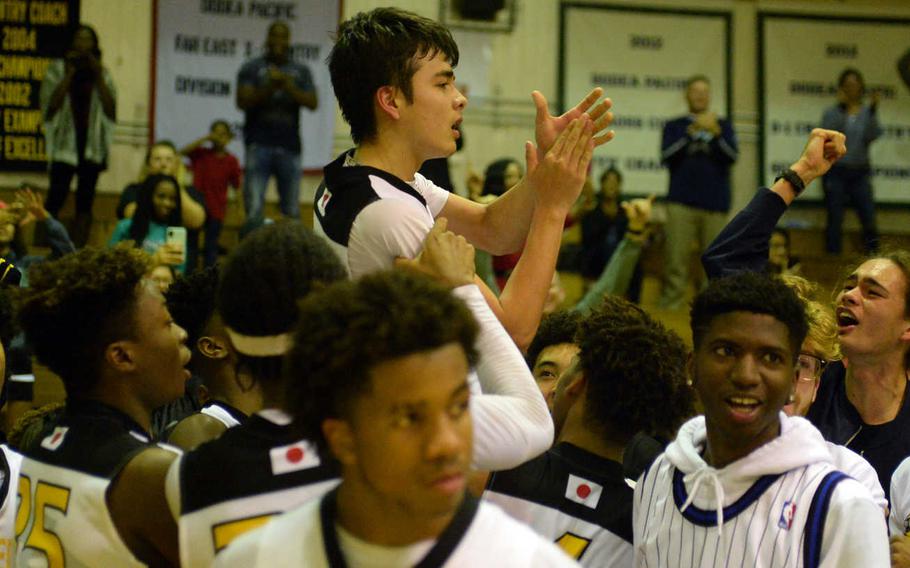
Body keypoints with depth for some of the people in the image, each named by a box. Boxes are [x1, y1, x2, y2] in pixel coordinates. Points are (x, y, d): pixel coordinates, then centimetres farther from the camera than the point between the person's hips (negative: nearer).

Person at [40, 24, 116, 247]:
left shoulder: (102, 73, 11)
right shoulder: (57, 69, 5)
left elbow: (111, 110, 1)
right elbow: (50, 106, -6)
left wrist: (98, 77, -5)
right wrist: (69, 75, -9)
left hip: (93, 144, 3)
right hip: (65, 142, -3)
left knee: (85, 201, 1)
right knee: (56, 197, -12)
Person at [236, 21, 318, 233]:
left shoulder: (301, 71, 14)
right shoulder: (252, 68, 8)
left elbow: (312, 103, 2)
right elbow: (242, 101, -4)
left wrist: (290, 88, -14)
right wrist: (268, 88, -17)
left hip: (290, 146, 2)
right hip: (259, 146, -2)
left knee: (292, 213, 2)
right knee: (254, 210, -10)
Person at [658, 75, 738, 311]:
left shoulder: (723, 125, 15)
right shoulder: (675, 126, 13)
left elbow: (732, 156, 0)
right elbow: (666, 156, -4)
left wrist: (715, 132, -15)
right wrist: (692, 131, -13)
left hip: (715, 204, 1)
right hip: (681, 203, -1)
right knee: (677, 259, -8)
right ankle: (670, 304, -6)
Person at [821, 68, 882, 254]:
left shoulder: (867, 112, 8)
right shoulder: (832, 112, 4)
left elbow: (873, 136, -9)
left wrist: (873, 110, -19)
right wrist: (841, 108, -20)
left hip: (859, 173, 2)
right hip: (836, 172, -2)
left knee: (869, 220, -5)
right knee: (835, 220, -2)